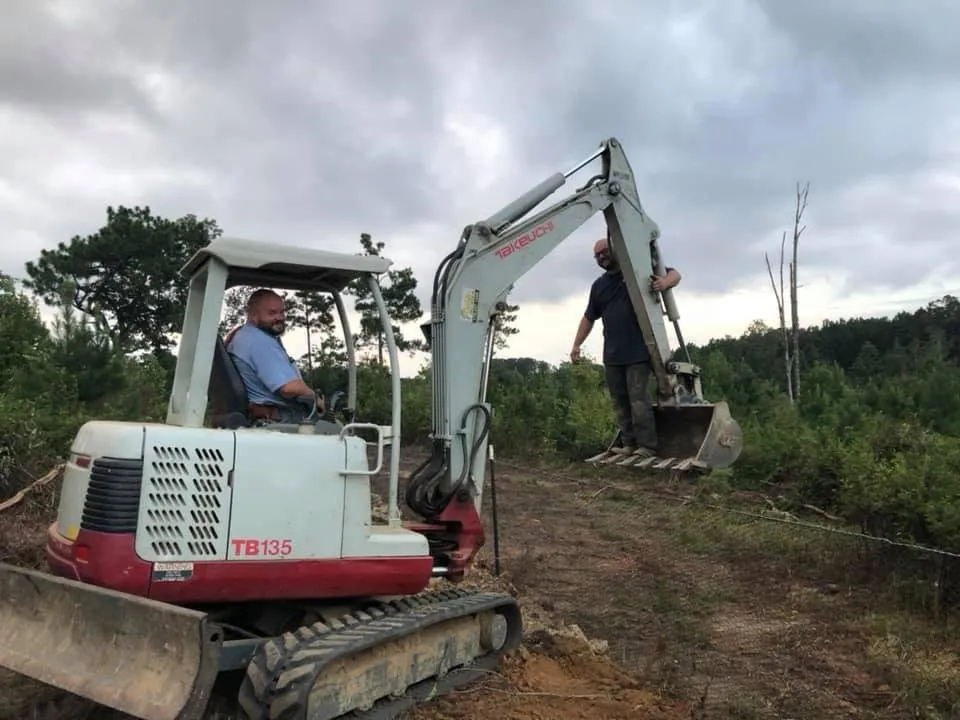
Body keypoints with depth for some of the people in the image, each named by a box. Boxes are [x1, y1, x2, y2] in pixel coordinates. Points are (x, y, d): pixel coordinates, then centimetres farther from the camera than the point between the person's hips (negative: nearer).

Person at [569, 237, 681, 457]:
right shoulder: (599, 286, 19)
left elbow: (674, 274, 1)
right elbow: (589, 317, 24)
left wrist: (664, 283, -22)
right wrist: (576, 344, 16)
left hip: (638, 351, -6)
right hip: (612, 354, 6)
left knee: (637, 399, -10)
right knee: (620, 402, 5)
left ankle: (646, 446, -6)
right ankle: (629, 444, 11)